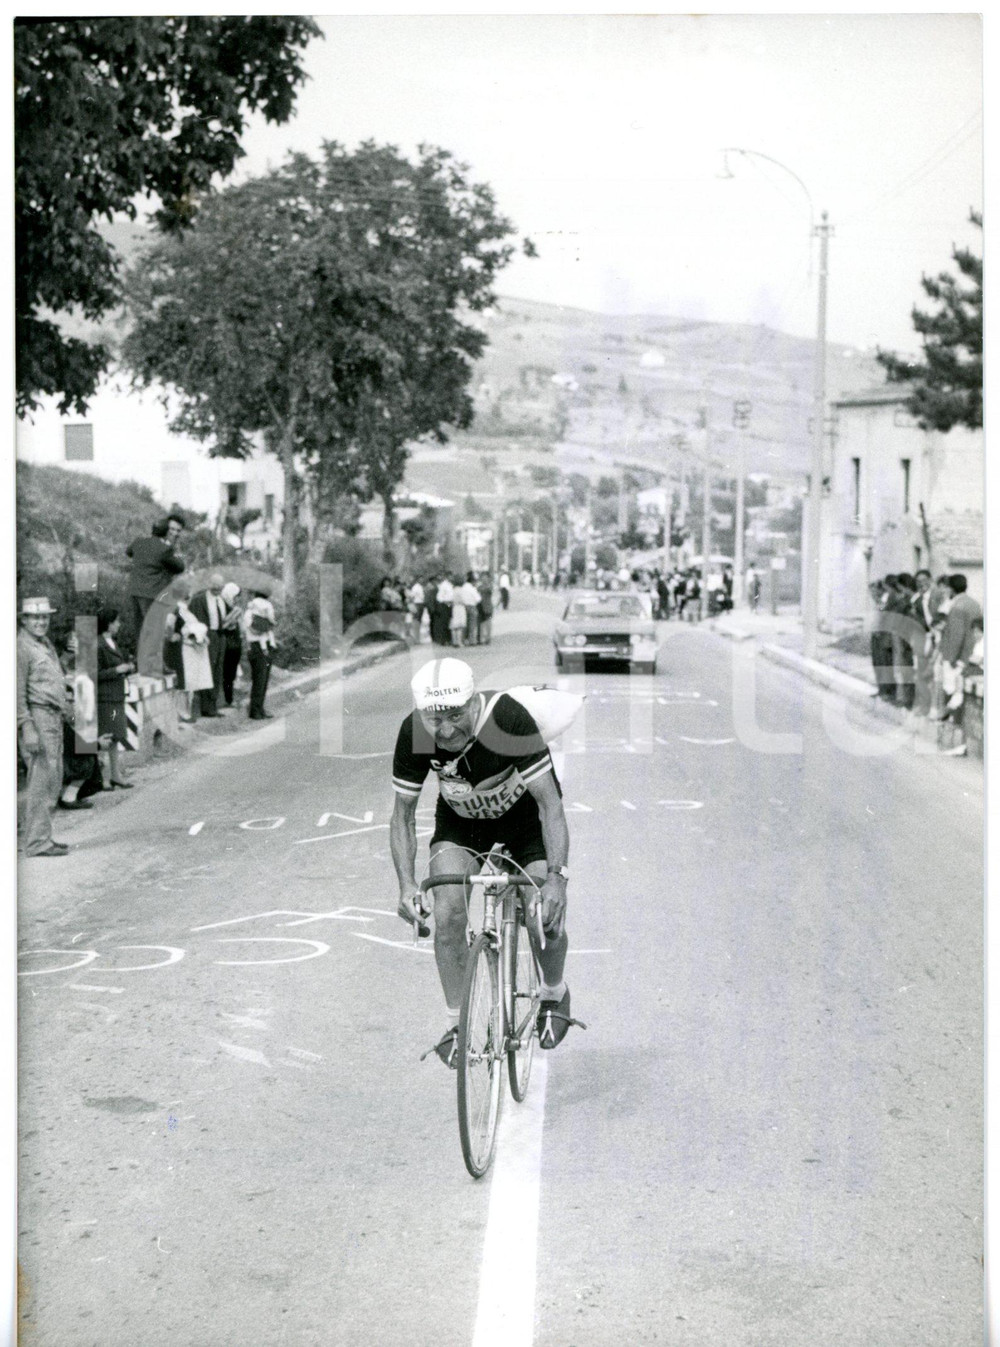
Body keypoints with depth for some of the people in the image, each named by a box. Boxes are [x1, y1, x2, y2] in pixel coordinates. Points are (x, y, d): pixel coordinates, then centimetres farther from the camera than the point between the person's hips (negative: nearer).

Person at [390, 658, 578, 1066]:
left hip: (524, 814, -2)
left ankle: (555, 994, 22)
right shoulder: (413, 733, -27)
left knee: (548, 920, -12)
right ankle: (455, 1024, -2)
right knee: (448, 914, -20)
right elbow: (403, 814, -14)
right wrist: (407, 884, -26)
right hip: (460, 820, 2)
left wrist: (557, 877, -42)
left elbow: (551, 804, -33)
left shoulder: (508, 718, -36)